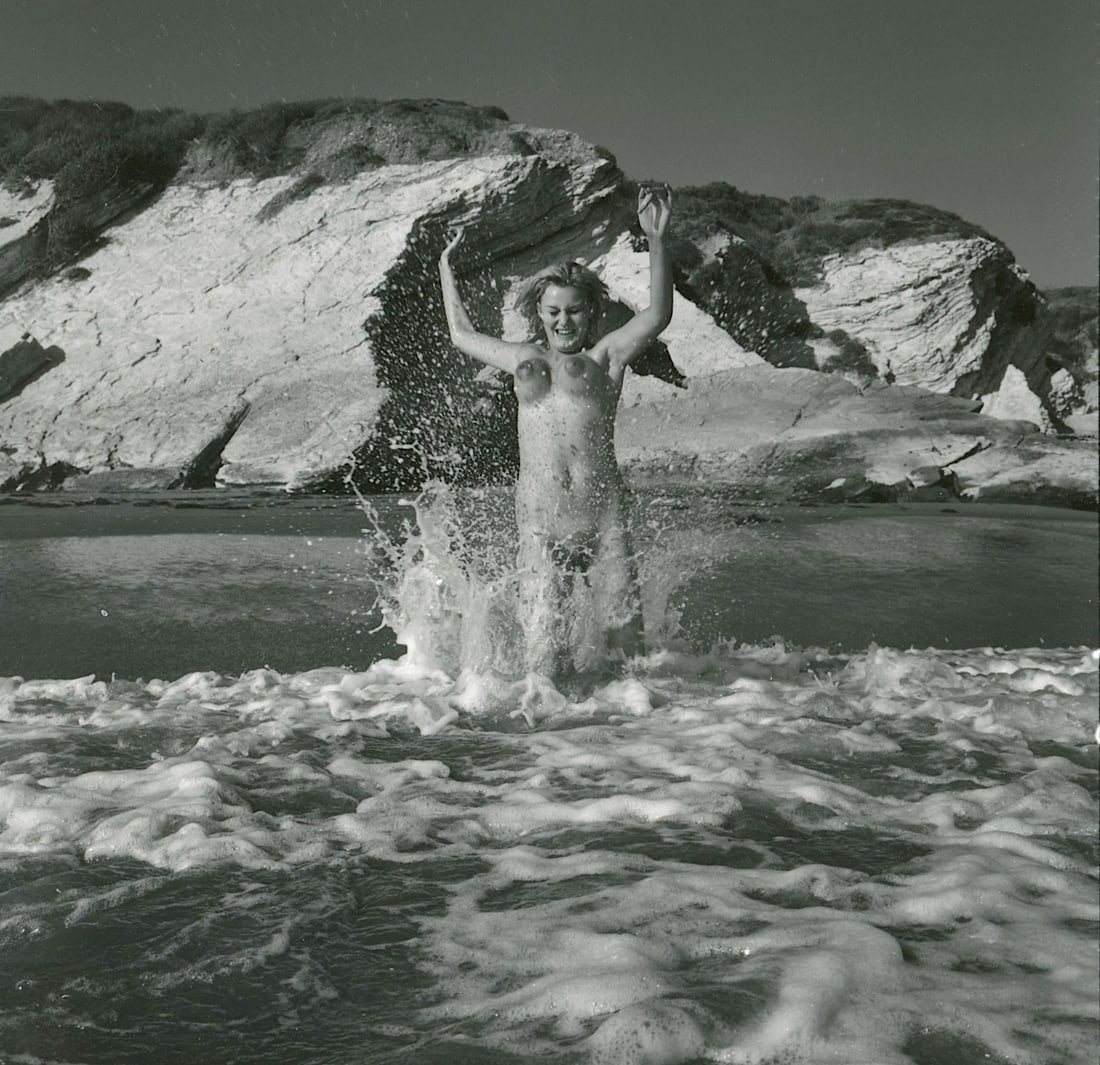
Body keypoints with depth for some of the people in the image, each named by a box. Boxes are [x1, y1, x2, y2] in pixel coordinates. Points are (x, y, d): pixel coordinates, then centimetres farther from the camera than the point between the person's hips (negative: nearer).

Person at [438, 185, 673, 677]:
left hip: (603, 524, -1)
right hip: (540, 530, 1)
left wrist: (657, 240, -17)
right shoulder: (526, 358, 18)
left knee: (626, 653, -1)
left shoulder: (605, 356, 9)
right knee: (546, 663, -8)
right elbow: (463, 335, 34)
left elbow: (658, 315, -6)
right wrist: (446, 267, 43)